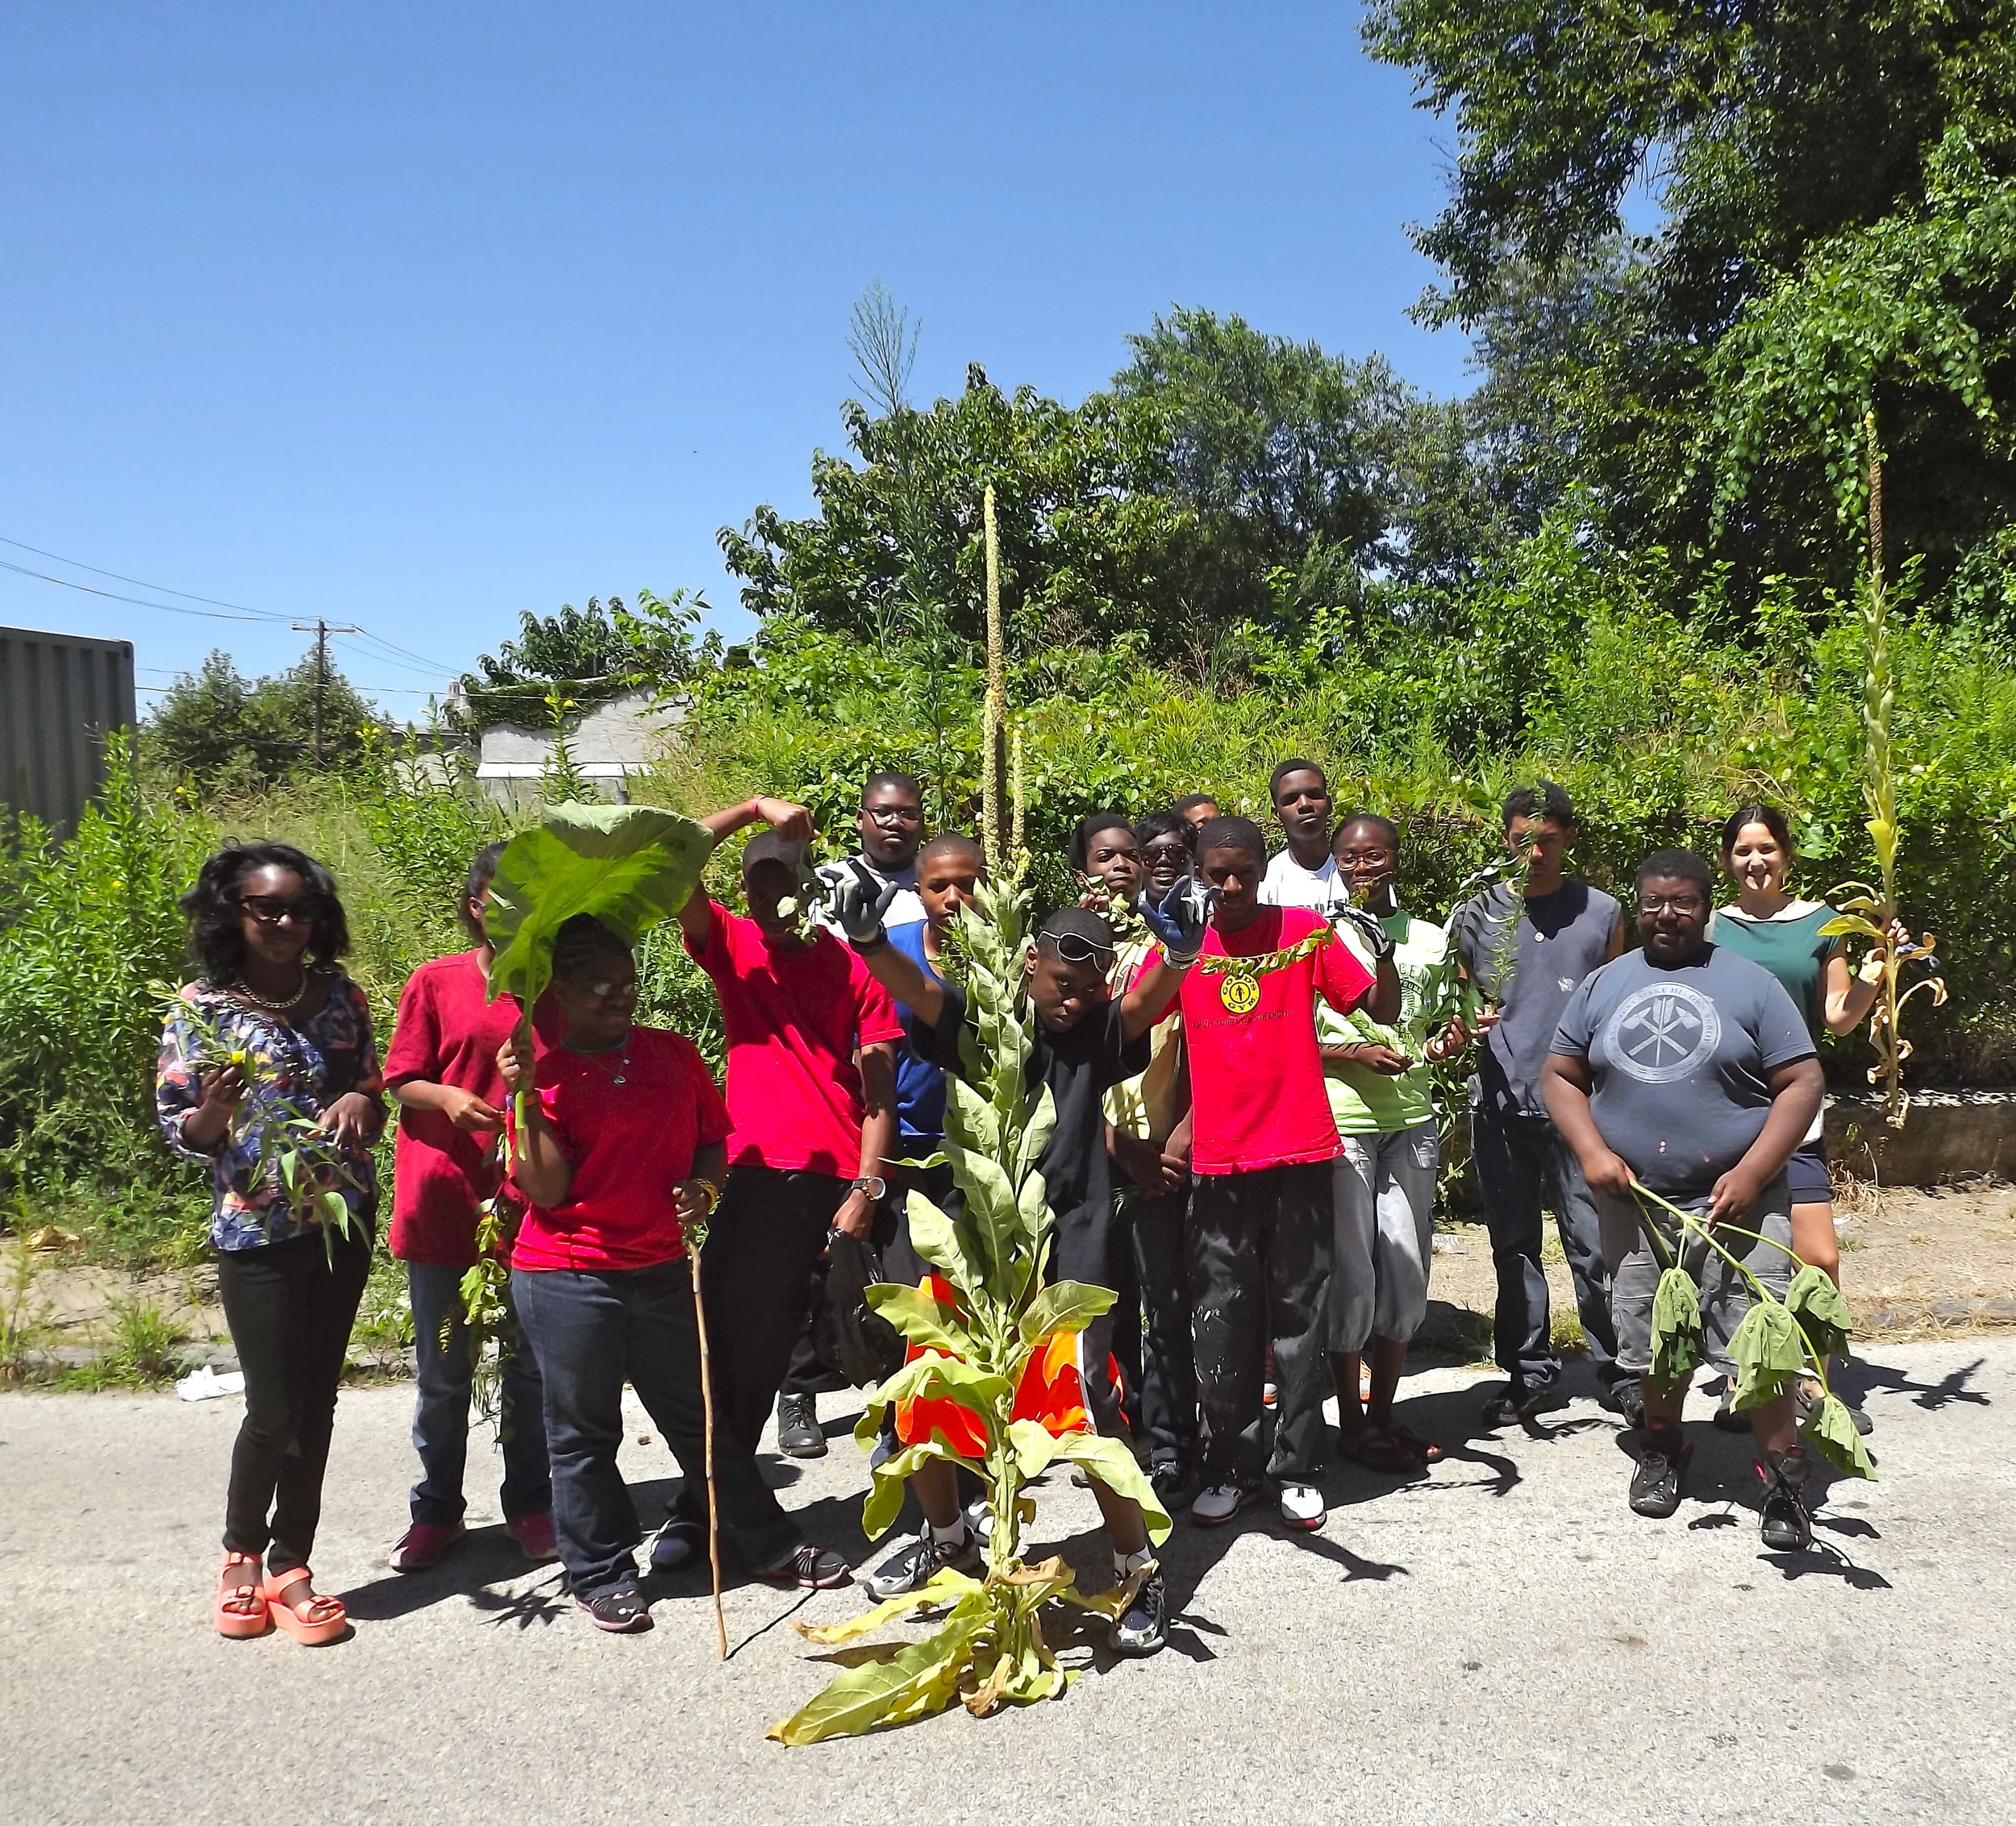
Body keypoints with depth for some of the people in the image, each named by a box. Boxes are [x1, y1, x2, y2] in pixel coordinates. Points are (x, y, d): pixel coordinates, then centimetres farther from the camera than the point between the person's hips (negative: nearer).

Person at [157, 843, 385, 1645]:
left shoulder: (340, 994, 2)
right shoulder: (201, 1006, -7)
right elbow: (180, 1134, -3)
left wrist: (361, 1104, -13)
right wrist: (215, 1110, -24)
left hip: (343, 1222, 3)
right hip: (256, 1233, -3)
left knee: (317, 1401, 9)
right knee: (275, 1408, 0)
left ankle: (289, 1563, 24)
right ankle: (241, 1552, 26)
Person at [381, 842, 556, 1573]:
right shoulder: (435, 983, -1)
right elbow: (401, 1081, 0)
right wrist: (449, 1099, -18)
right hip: (444, 1202, -2)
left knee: (531, 1364, 10)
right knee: (443, 1373, 8)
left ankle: (530, 1502, 25)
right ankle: (436, 1508, 24)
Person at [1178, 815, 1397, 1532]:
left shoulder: (1305, 930, 1)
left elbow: (1383, 1010, 1)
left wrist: (1383, 950, -16)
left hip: (1300, 1151, -1)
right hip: (1218, 1159, 1)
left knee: (1299, 1311, 7)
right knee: (1224, 1317, 6)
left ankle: (1297, 1468, 18)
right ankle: (1230, 1467, 19)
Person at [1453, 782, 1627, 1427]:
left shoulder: (1601, 913, 4)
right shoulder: (1477, 913, 4)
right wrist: (1468, 1023, -12)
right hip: (1500, 1103, 2)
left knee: (1594, 1244, 0)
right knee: (1513, 1247, 9)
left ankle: (1618, 1372, 14)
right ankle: (1531, 1375, 20)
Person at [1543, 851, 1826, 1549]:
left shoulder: (1749, 983, -1)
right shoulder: (1604, 985, 7)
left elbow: (1802, 1083, -4)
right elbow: (1561, 1075, 10)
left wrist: (1751, 1173, -13)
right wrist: (1592, 1152, -6)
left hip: (1736, 1202, -2)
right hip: (1636, 1204, 3)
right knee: (1654, 1341, 13)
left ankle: (1782, 1475, 13)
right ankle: (1662, 1448, 35)